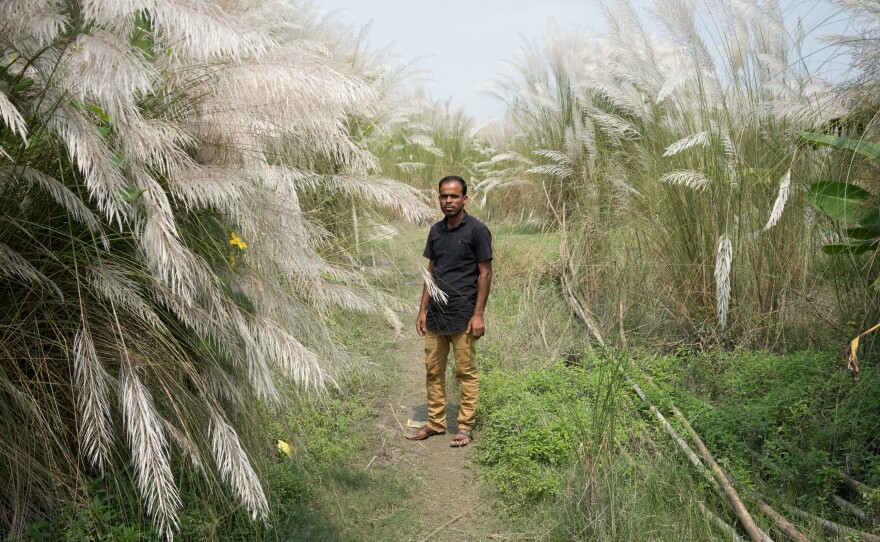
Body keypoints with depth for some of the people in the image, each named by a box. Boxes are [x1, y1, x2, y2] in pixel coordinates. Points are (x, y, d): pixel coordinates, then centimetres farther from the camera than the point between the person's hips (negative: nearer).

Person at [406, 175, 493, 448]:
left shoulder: (477, 230, -9)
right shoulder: (435, 231, 10)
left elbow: (485, 273, -9)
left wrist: (478, 314, -13)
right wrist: (423, 309, 10)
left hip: (462, 315, -6)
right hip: (435, 315, 6)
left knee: (466, 372, 3)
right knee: (433, 371, 12)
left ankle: (466, 427, 14)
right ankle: (435, 422, 24)